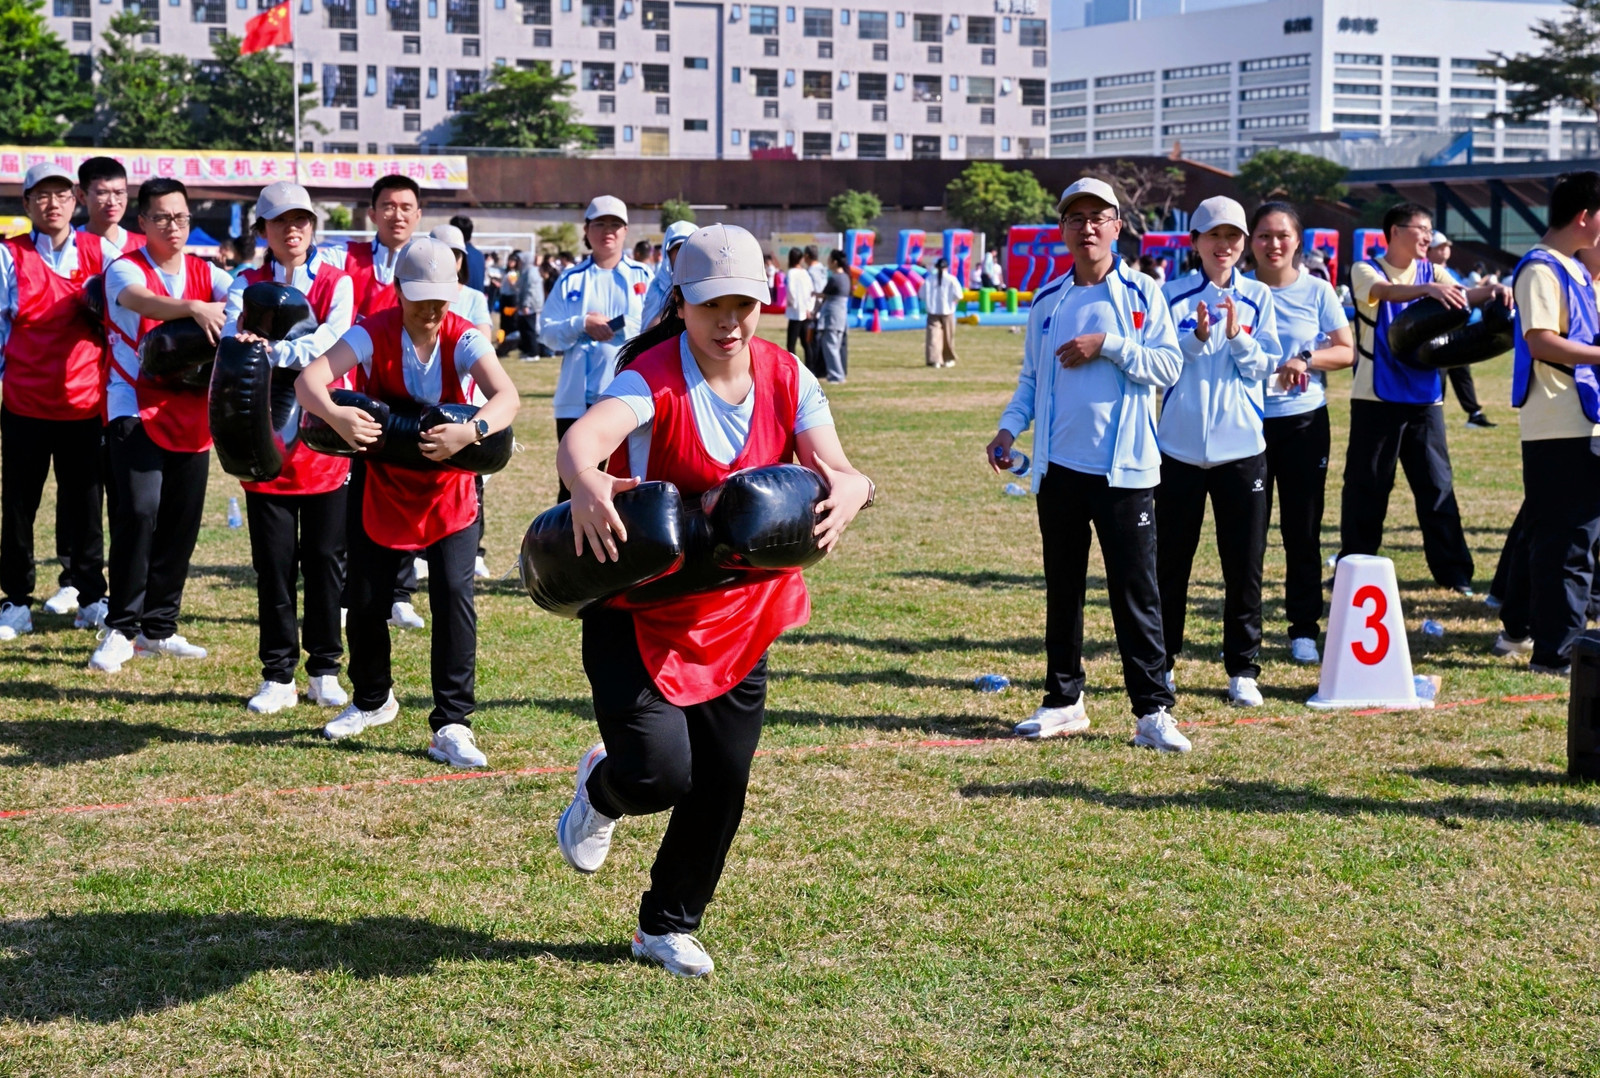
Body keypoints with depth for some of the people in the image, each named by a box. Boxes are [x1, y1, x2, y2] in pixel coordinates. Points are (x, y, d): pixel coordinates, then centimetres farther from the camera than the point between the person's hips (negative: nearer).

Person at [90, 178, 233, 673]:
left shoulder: (205, 274, 10)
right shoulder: (124, 269, -4)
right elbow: (141, 300, -27)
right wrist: (194, 308, -46)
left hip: (191, 416, 5)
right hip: (136, 413, -5)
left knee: (182, 522, 6)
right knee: (139, 512, -17)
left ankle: (158, 627, 19)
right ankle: (121, 629, -6)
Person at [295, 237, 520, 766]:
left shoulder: (464, 340, -16)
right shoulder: (373, 334, -17)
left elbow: (507, 396, -33)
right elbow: (309, 379, -30)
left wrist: (471, 431, -52)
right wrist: (334, 415, -51)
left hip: (449, 490, -1)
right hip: (379, 486, 1)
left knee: (454, 594, -14)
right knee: (365, 600, 9)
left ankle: (451, 726, -6)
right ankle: (372, 700, 37)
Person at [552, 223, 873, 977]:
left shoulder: (786, 379, -3)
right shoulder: (654, 379, -18)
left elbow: (836, 470, -13)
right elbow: (583, 435, -38)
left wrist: (847, 490, -38)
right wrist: (583, 481, -62)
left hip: (738, 617, 5)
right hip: (640, 611, -5)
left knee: (721, 789, 9)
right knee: (659, 771, -18)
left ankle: (668, 926, 34)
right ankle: (602, 791, 22)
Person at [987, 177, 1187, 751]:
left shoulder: (1142, 294, 2)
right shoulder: (1046, 302, 12)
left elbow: (1168, 365, -6)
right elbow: (1031, 377, 15)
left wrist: (1108, 345, -15)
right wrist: (1010, 426, -1)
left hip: (1124, 466, -4)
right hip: (1059, 464, 4)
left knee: (1135, 590, -4)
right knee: (1062, 589, 10)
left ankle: (1153, 709, -2)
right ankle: (1064, 700, 19)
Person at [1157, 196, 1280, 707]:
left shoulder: (1258, 297, 5)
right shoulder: (1173, 295, 2)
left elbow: (1264, 366, 1)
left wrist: (1236, 335, -15)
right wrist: (1196, 338, -17)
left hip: (1241, 448, 1)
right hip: (1180, 446, 0)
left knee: (1245, 563, 2)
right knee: (1171, 559, 7)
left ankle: (1242, 670, 10)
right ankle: (1162, 660, 20)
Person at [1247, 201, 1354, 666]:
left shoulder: (1317, 291, 1)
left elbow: (1346, 351, 1)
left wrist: (1307, 359, -16)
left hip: (1304, 422, 0)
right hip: (1248, 419, 0)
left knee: (1303, 530, 5)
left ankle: (1304, 629, 13)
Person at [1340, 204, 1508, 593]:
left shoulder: (1430, 272, 10)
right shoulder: (1366, 271, -4)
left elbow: (1461, 295, -6)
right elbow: (1386, 291, -26)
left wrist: (1491, 291, -29)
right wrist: (1428, 289, -44)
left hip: (1424, 395, 4)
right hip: (1378, 396, -4)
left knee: (1437, 484, 3)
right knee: (1366, 485, 2)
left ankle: (1453, 570, 8)